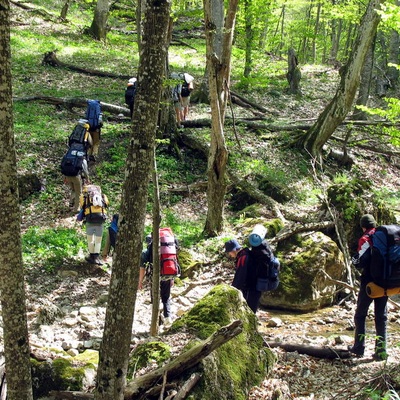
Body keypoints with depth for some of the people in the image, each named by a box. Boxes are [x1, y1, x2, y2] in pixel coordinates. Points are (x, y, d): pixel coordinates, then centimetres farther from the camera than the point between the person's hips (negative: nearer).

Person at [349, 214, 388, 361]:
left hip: (369, 282, -5)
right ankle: (381, 350, 4)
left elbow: (361, 262, -19)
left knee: (360, 314, 9)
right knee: (381, 316, 9)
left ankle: (359, 347, 9)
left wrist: (355, 261, 2)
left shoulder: (366, 239, -11)